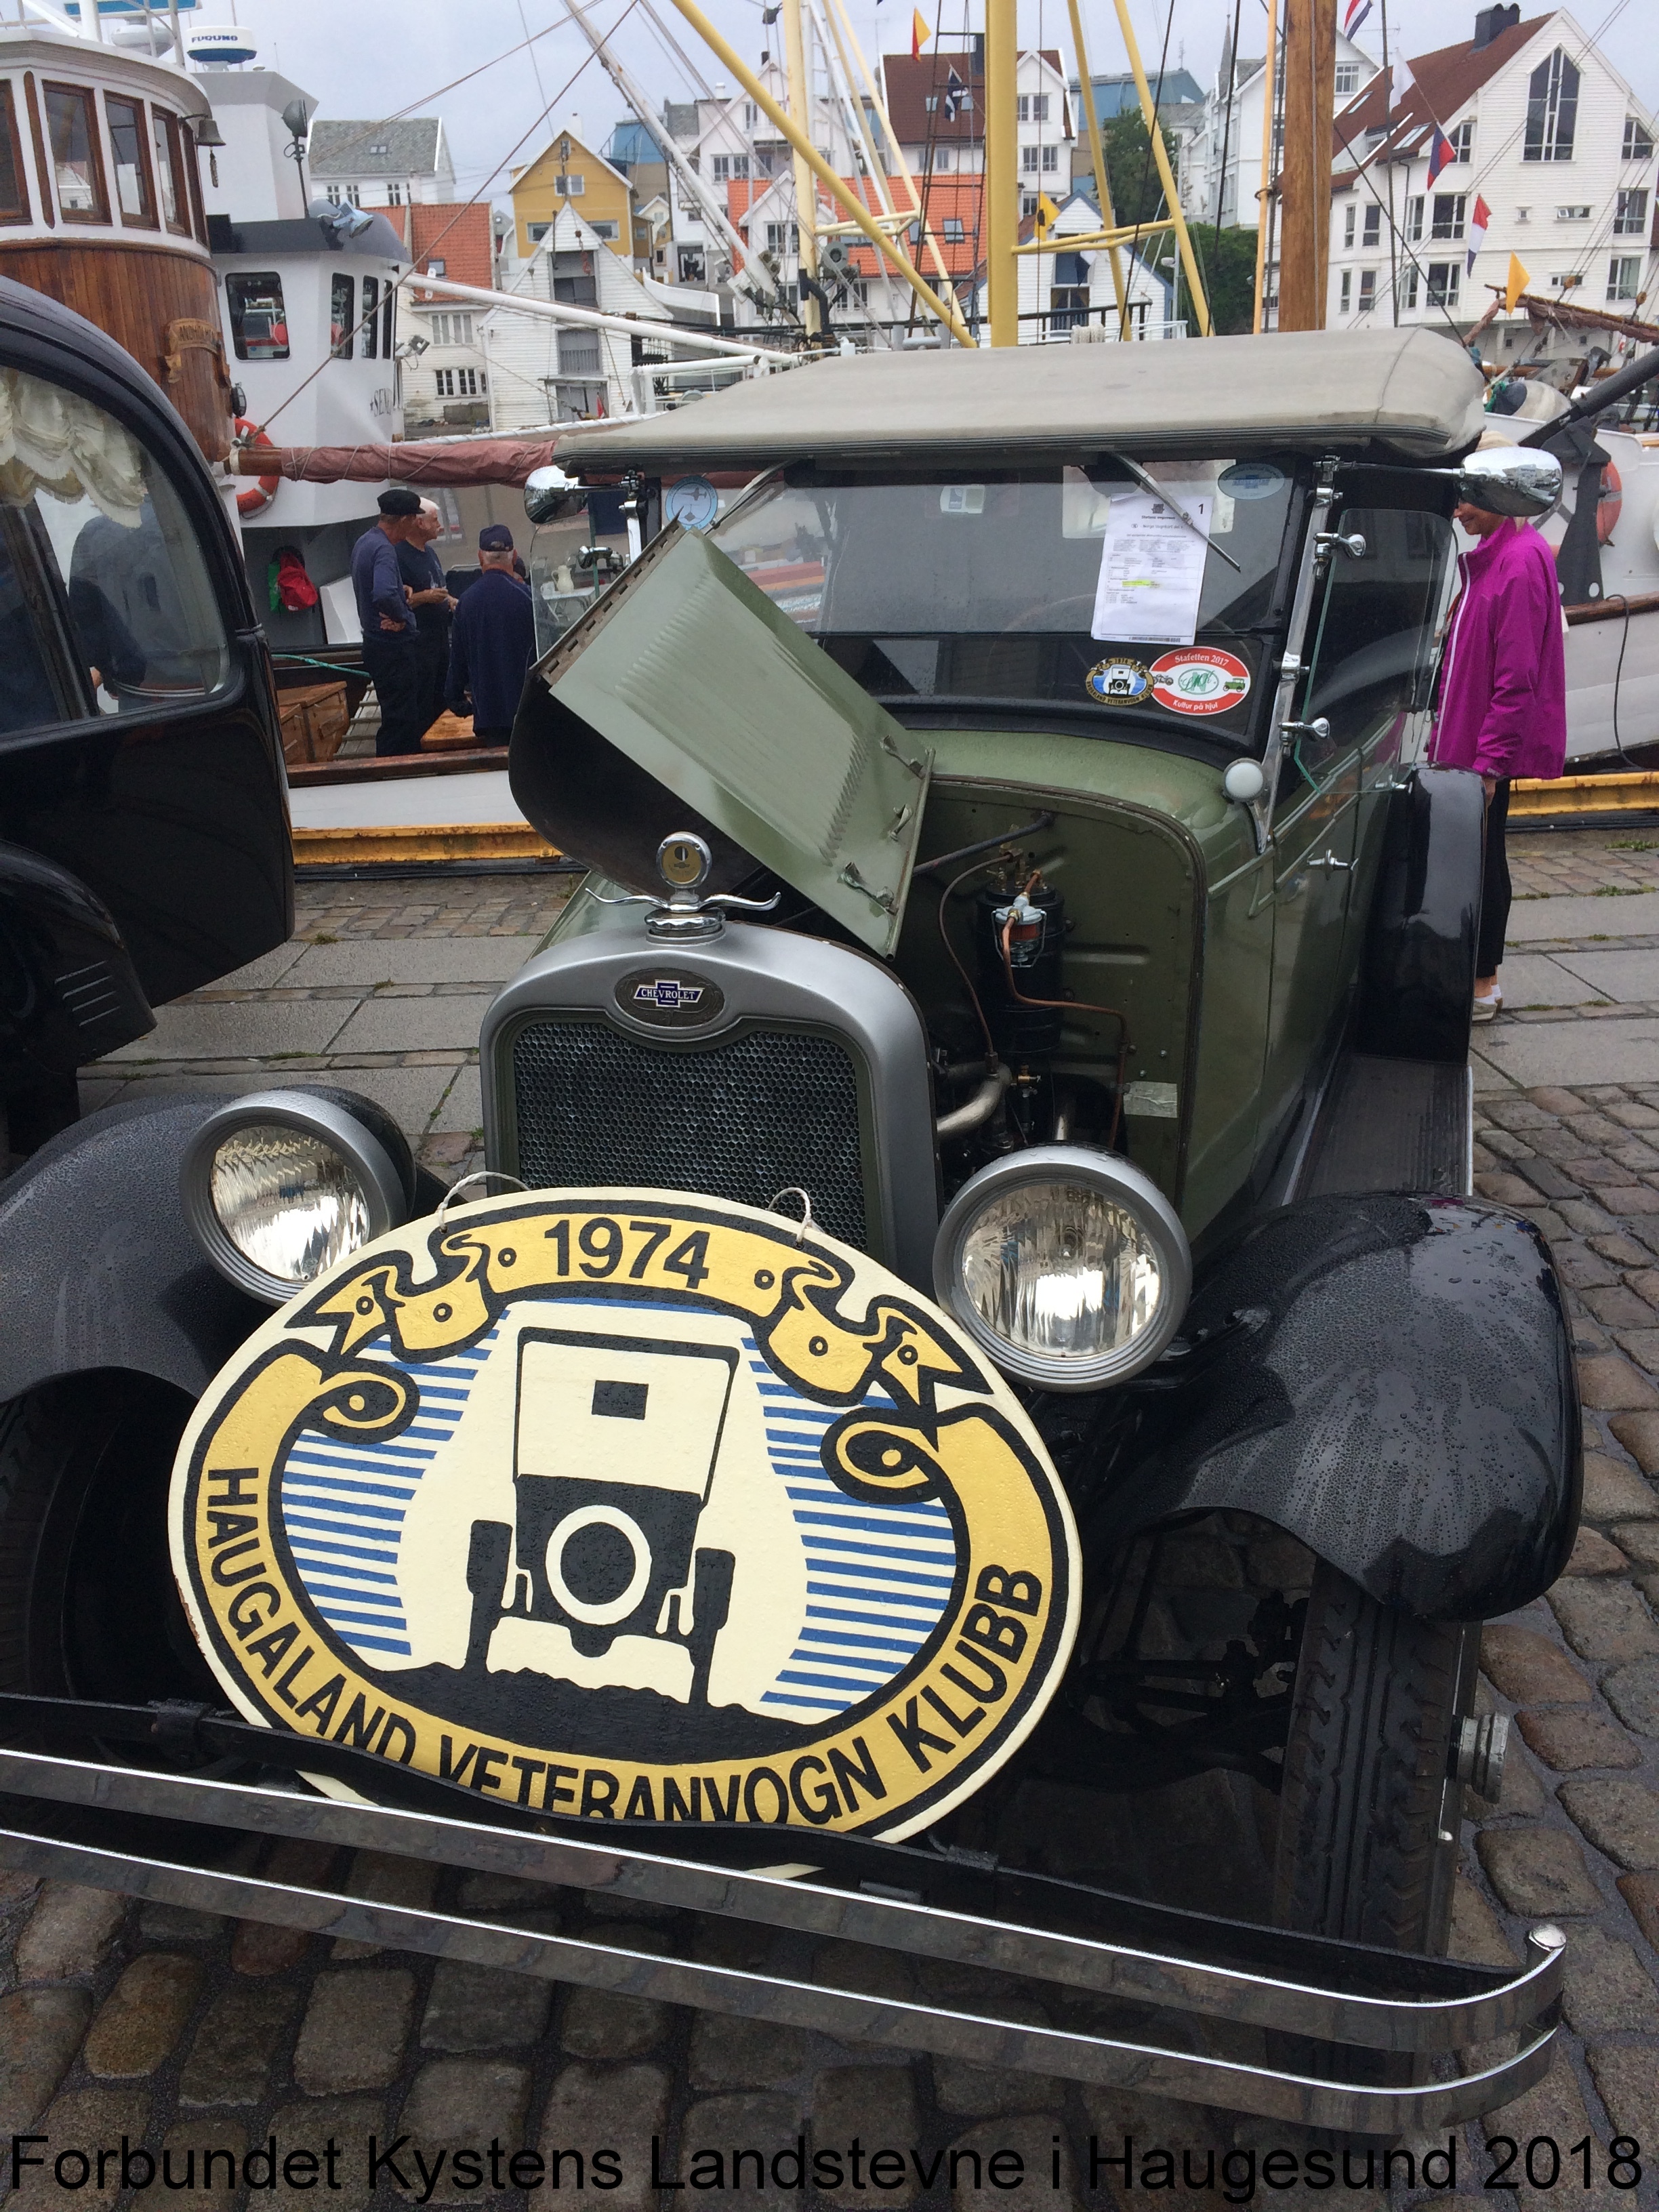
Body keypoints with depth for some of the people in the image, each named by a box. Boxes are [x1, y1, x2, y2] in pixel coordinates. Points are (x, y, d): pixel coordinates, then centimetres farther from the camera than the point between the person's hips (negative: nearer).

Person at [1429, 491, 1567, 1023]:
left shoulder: (1520, 561, -17)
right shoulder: (1491, 556, 13)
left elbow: (1517, 675, -21)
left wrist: (1490, 758, -22)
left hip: (1487, 746, -9)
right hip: (1464, 739, 9)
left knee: (1480, 860, -3)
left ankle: (1481, 985, 6)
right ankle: (1476, 974, 24)